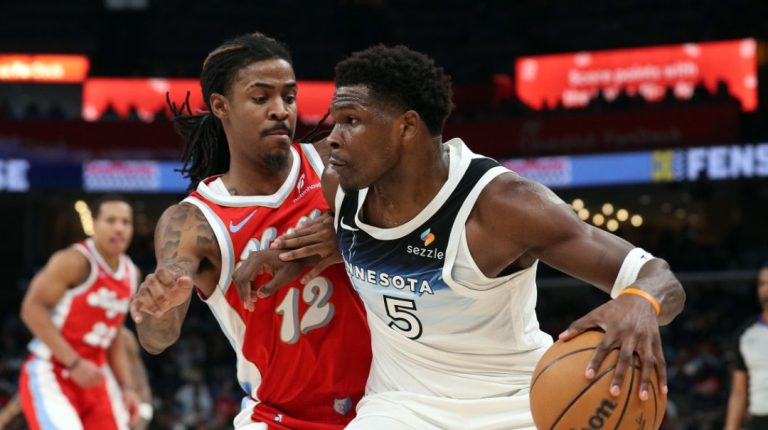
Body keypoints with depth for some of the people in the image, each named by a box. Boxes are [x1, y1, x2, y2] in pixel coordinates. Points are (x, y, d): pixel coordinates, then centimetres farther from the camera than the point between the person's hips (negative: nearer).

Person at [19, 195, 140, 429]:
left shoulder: (131, 274, 10)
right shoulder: (75, 261, -14)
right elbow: (32, 308, -19)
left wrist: (126, 387, 10)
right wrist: (74, 363, -22)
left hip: (94, 376, 8)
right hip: (51, 374, -8)